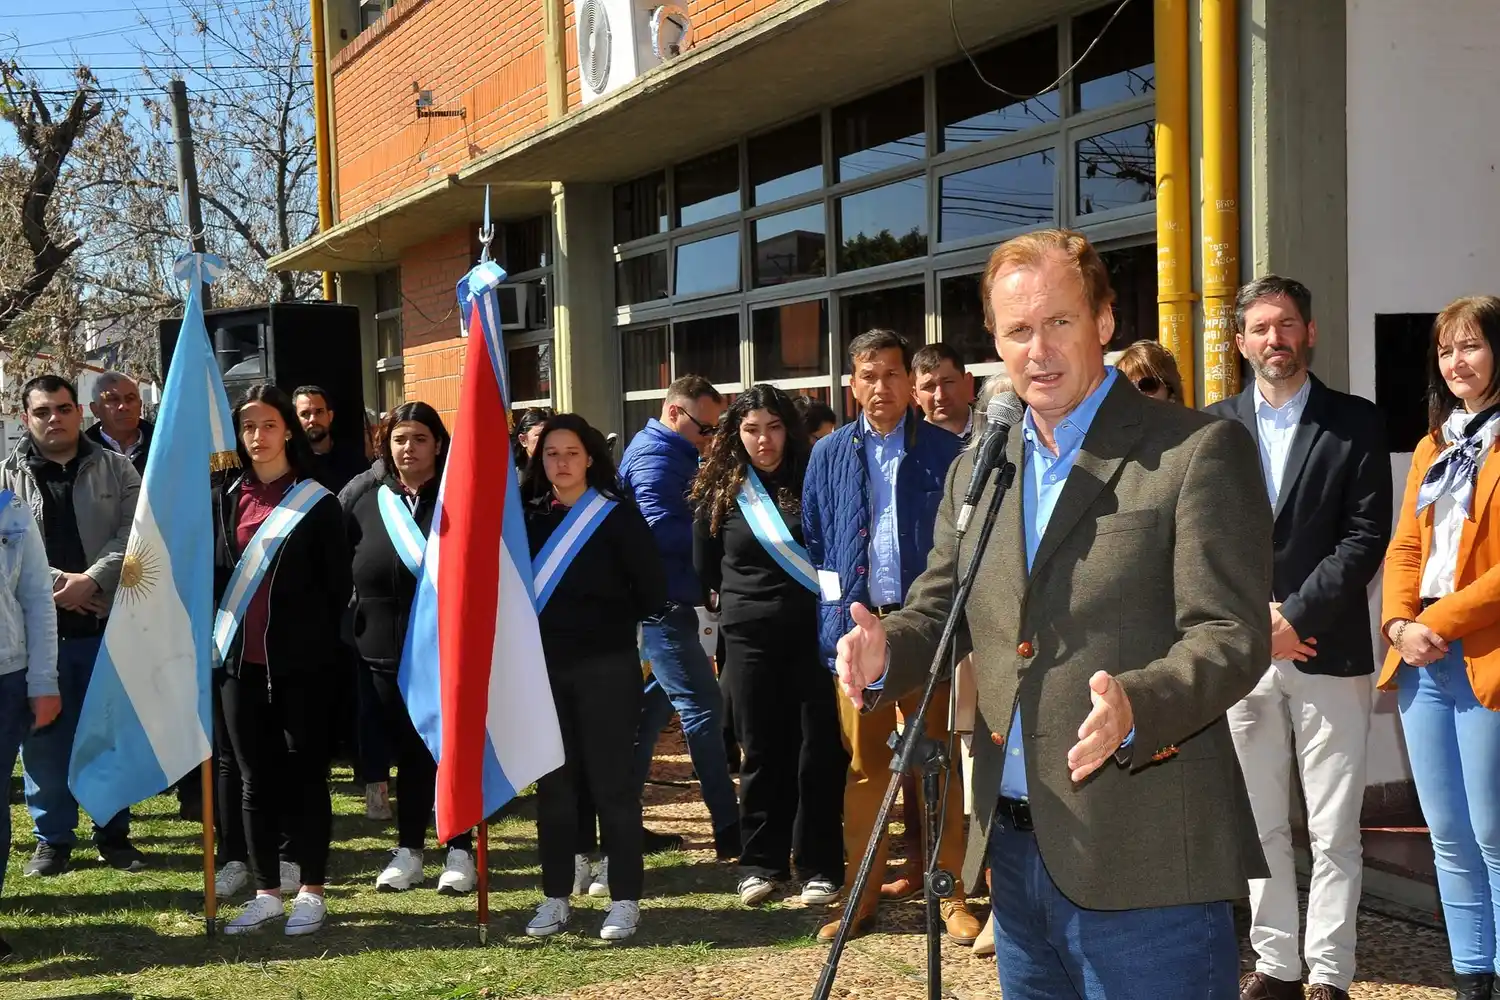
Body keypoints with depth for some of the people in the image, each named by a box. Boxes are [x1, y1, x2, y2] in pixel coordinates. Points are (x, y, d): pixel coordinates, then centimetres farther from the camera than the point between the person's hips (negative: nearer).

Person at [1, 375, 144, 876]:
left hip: (108, 622, 0)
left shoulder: (116, 469, 7)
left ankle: (113, 833, 19)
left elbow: (132, 533, -3)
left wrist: (92, 581, -15)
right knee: (45, 732, 5)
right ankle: (52, 837, 16)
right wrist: (54, 583, -13)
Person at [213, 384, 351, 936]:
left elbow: (337, 584, 0)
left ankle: (311, 891, 11)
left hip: (299, 661, -3)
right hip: (239, 660, 4)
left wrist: (321, 644, -3)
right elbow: (211, 573, 11)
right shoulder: (225, 499, 9)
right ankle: (266, 892, 17)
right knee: (253, 776, 8)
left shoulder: (318, 502, -1)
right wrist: (216, 639, 3)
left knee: (303, 772, 3)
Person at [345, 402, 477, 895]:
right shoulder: (367, 506, 10)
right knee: (408, 752, 11)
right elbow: (350, 579, 11)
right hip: (386, 654, 3)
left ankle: (460, 852, 13)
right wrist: (355, 639, 3)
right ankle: (408, 850, 22)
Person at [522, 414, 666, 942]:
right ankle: (555, 897, 17)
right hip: (544, 667, 4)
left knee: (612, 781, -1)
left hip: (607, 668, -4)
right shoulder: (529, 515, 8)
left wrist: (606, 625, 3)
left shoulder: (617, 514, -2)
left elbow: (652, 591, -2)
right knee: (552, 783, 8)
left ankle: (625, 900, 7)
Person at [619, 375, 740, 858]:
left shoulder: (672, 454, 20)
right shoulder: (655, 456, -12)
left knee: (656, 705, 13)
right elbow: (662, 529, -24)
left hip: (665, 603, 10)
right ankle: (729, 830, -6)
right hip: (663, 601, -10)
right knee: (702, 708, -9)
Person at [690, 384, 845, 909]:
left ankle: (819, 866, 9)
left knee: (820, 749, 0)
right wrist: (732, 601, 12)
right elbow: (705, 568, 17)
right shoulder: (720, 493, 5)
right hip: (750, 636, 1)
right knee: (761, 751, 7)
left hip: (815, 630, -1)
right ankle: (761, 863, 17)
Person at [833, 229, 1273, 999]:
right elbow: (938, 610, 16)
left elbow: (1232, 637, -13)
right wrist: (885, 649, -7)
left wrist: (1135, 706, -31)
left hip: (1143, 860, -6)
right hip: (1013, 849, 6)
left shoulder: (1200, 451, -7)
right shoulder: (977, 468, 13)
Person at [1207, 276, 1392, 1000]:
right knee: (1261, 824, 9)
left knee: (1334, 831, 1)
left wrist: (1296, 616, -12)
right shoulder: (1214, 427, 9)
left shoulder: (1356, 423, 3)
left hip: (1328, 650, -2)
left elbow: (1366, 536, -4)